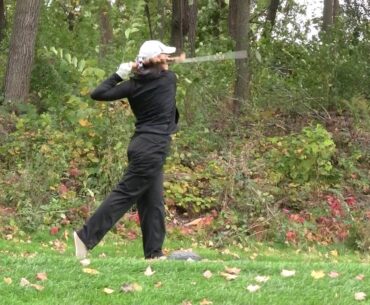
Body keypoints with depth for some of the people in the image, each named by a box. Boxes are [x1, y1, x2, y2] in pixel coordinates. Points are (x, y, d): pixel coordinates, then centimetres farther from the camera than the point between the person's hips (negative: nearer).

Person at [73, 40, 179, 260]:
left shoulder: (134, 84, 4)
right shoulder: (169, 79, -6)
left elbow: (98, 94, 0)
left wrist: (119, 74, 8)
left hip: (142, 147, 6)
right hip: (153, 150, -6)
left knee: (153, 201, 11)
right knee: (125, 194, -7)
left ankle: (154, 252, 13)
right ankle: (86, 237, -11)